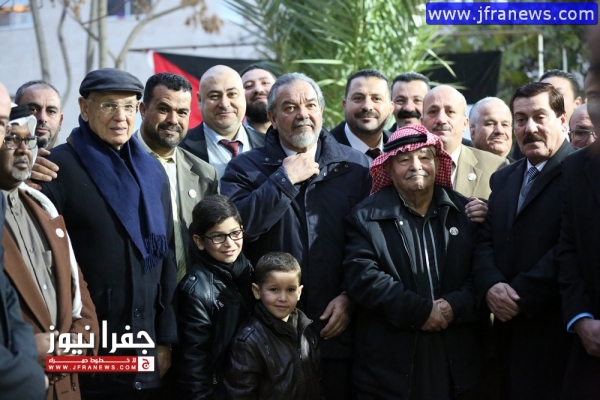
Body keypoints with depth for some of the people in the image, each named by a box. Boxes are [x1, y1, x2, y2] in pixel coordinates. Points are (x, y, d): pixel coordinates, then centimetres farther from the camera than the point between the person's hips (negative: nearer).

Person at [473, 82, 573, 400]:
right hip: (510, 330, 6)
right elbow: (485, 241, 11)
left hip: (555, 329, -6)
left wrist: (521, 296, -17)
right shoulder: (503, 179, 18)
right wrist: (491, 286, -9)